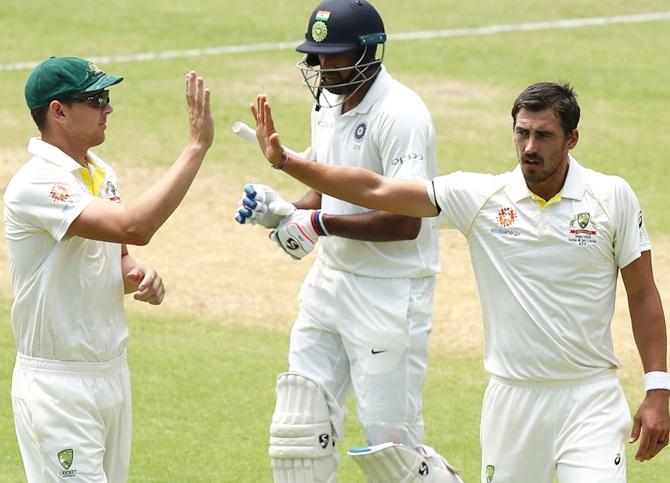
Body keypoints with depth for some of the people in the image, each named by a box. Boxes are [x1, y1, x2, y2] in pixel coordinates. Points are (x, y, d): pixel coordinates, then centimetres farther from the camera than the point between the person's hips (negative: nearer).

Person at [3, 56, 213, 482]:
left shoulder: (103, 175, 10)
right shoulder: (35, 186, -20)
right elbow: (134, 227, -31)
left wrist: (140, 275, -2)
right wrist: (197, 146, -28)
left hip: (113, 372, 9)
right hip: (58, 384, -9)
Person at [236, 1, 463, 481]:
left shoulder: (400, 115, -19)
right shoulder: (328, 104, 9)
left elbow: (406, 222, -24)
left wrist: (319, 223, -19)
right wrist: (280, 210, 0)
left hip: (389, 293, -9)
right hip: (331, 280, 9)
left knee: (391, 441, -4)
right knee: (299, 429, 8)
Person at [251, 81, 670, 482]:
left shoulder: (613, 197, -2)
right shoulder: (480, 196, -1)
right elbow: (376, 191, -3)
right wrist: (285, 161, -10)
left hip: (591, 396, -2)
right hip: (513, 397, 2)